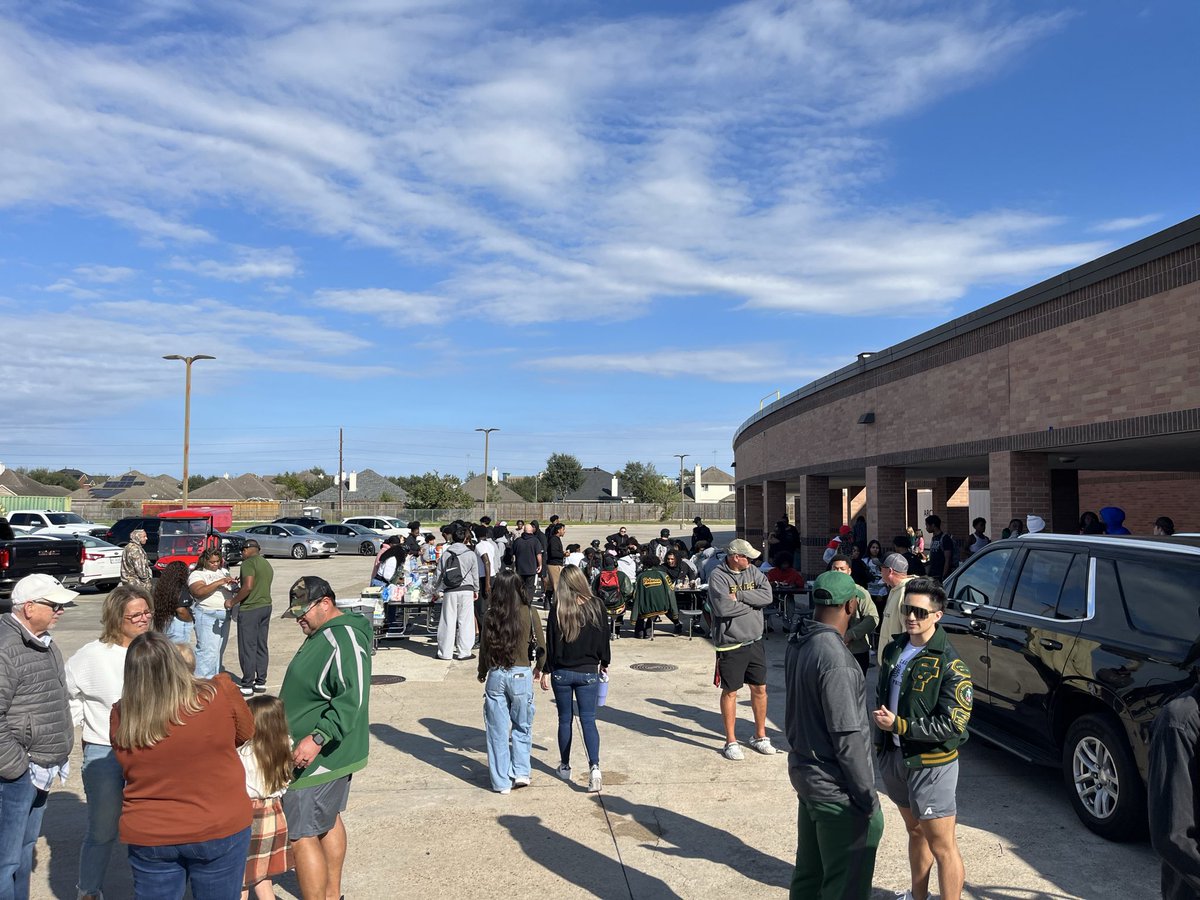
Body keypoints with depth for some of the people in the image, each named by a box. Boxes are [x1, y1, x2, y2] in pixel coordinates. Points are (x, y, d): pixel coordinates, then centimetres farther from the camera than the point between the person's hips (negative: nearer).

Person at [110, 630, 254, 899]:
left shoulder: (120, 718, -12)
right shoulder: (220, 693, -19)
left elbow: (129, 768, 3)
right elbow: (245, 733, -1)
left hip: (148, 837, 2)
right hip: (219, 830, -2)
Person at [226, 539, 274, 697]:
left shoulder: (249, 563, -11)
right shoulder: (267, 564, 16)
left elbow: (248, 587, -22)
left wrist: (232, 602, -13)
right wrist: (239, 591, 24)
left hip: (250, 609, -8)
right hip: (266, 606, 9)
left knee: (247, 647, -2)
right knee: (261, 647, 12)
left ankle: (247, 685, 1)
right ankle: (261, 682, 17)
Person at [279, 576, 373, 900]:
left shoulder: (344, 640, -24)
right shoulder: (322, 634, 10)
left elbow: (352, 700, -32)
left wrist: (317, 738, -36)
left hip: (318, 760, -11)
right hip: (332, 757, 11)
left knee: (301, 836, -5)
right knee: (328, 822, 21)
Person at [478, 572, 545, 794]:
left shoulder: (490, 615, -6)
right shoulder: (529, 613, -7)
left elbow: (484, 646, 1)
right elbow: (541, 645, 0)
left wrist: (482, 673, 18)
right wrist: (539, 668, 18)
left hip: (496, 675, 1)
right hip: (521, 674, -1)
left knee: (498, 730, 10)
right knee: (522, 726, 18)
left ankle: (501, 781, 16)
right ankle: (521, 772, 14)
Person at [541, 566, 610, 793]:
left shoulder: (558, 610, -11)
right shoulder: (596, 607, -6)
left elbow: (550, 644, -7)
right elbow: (604, 638, 2)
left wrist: (546, 671, 2)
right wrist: (604, 664, 16)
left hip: (561, 673, 0)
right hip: (588, 673, 0)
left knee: (565, 720, 14)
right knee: (588, 720, 3)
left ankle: (564, 766, 26)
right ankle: (594, 766, -14)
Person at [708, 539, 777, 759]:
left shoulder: (754, 572, 3)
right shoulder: (718, 576, -14)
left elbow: (767, 596, -11)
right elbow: (723, 608, -26)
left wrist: (739, 595, -18)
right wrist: (751, 603, -12)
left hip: (755, 641, 6)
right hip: (730, 644, -5)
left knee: (760, 689, 14)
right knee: (730, 692, 6)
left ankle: (760, 736, 31)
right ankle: (731, 741, 19)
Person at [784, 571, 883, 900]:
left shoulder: (798, 643, 1)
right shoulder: (835, 659, -25)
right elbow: (847, 739, -23)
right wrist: (868, 798, -15)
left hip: (803, 770, 8)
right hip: (834, 787, -8)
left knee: (809, 872, 21)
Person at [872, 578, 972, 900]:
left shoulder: (949, 664, -17)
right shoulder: (893, 650, 4)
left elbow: (954, 724, -21)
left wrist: (899, 726, -22)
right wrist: (881, 740, 9)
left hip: (930, 764, -7)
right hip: (894, 756, 7)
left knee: (942, 846, 1)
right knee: (916, 831, 23)